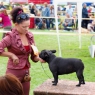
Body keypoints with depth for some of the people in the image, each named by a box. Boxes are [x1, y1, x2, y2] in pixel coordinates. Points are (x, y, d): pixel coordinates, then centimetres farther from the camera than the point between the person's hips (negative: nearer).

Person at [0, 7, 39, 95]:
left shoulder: (30, 35, 4)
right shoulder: (11, 36, -14)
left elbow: (33, 55, 9)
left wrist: (38, 57, -11)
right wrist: (12, 55, -17)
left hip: (26, 72, 6)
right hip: (14, 72, -6)